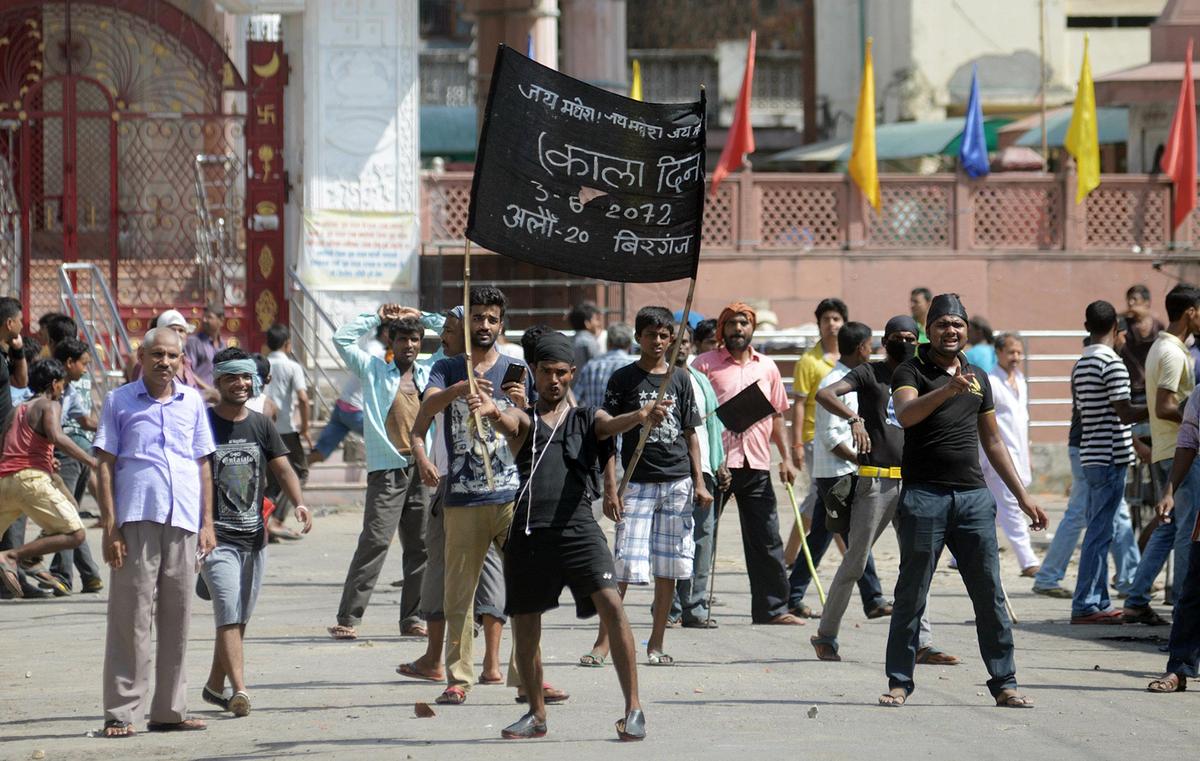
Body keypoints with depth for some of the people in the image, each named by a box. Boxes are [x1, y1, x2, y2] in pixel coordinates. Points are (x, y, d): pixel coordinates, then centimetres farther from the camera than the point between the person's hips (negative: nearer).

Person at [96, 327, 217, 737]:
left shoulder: (192, 401, 14)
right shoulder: (119, 402, 5)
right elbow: (105, 465, 3)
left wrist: (207, 522, 11)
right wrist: (109, 527, -5)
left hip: (183, 520, 4)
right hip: (136, 519, -3)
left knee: (177, 618, 5)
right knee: (131, 617, -5)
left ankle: (169, 710, 11)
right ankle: (121, 712, -3)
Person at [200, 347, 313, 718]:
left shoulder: (260, 425, 9)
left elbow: (282, 467, 4)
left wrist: (299, 503, -14)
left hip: (254, 536, 5)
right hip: (217, 538, -5)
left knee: (239, 619, 13)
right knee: (229, 616, -16)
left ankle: (215, 686, 27)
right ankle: (239, 690, -24)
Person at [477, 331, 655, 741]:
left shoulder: (588, 419, 14)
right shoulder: (523, 419, 13)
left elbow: (613, 425, -7)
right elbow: (506, 421, -10)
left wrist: (642, 416, -31)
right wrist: (490, 411, -36)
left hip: (577, 527, -2)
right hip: (529, 533, 2)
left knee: (611, 606, -18)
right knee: (525, 628, 9)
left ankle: (633, 709, -15)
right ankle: (537, 714, 29)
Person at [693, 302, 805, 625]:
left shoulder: (767, 367, 15)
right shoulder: (705, 364, 1)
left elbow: (777, 414, 20)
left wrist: (785, 458, 12)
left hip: (756, 465, 4)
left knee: (766, 539, 5)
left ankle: (772, 608, 12)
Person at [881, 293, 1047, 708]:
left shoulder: (978, 378, 17)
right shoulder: (912, 372, 1)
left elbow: (992, 441, 24)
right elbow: (905, 414, -20)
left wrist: (1022, 496, 21)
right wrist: (947, 389, -35)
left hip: (973, 495, 4)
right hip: (924, 496, -4)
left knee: (990, 595, 3)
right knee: (911, 596, 0)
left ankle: (1004, 683, 7)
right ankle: (899, 682, 7)